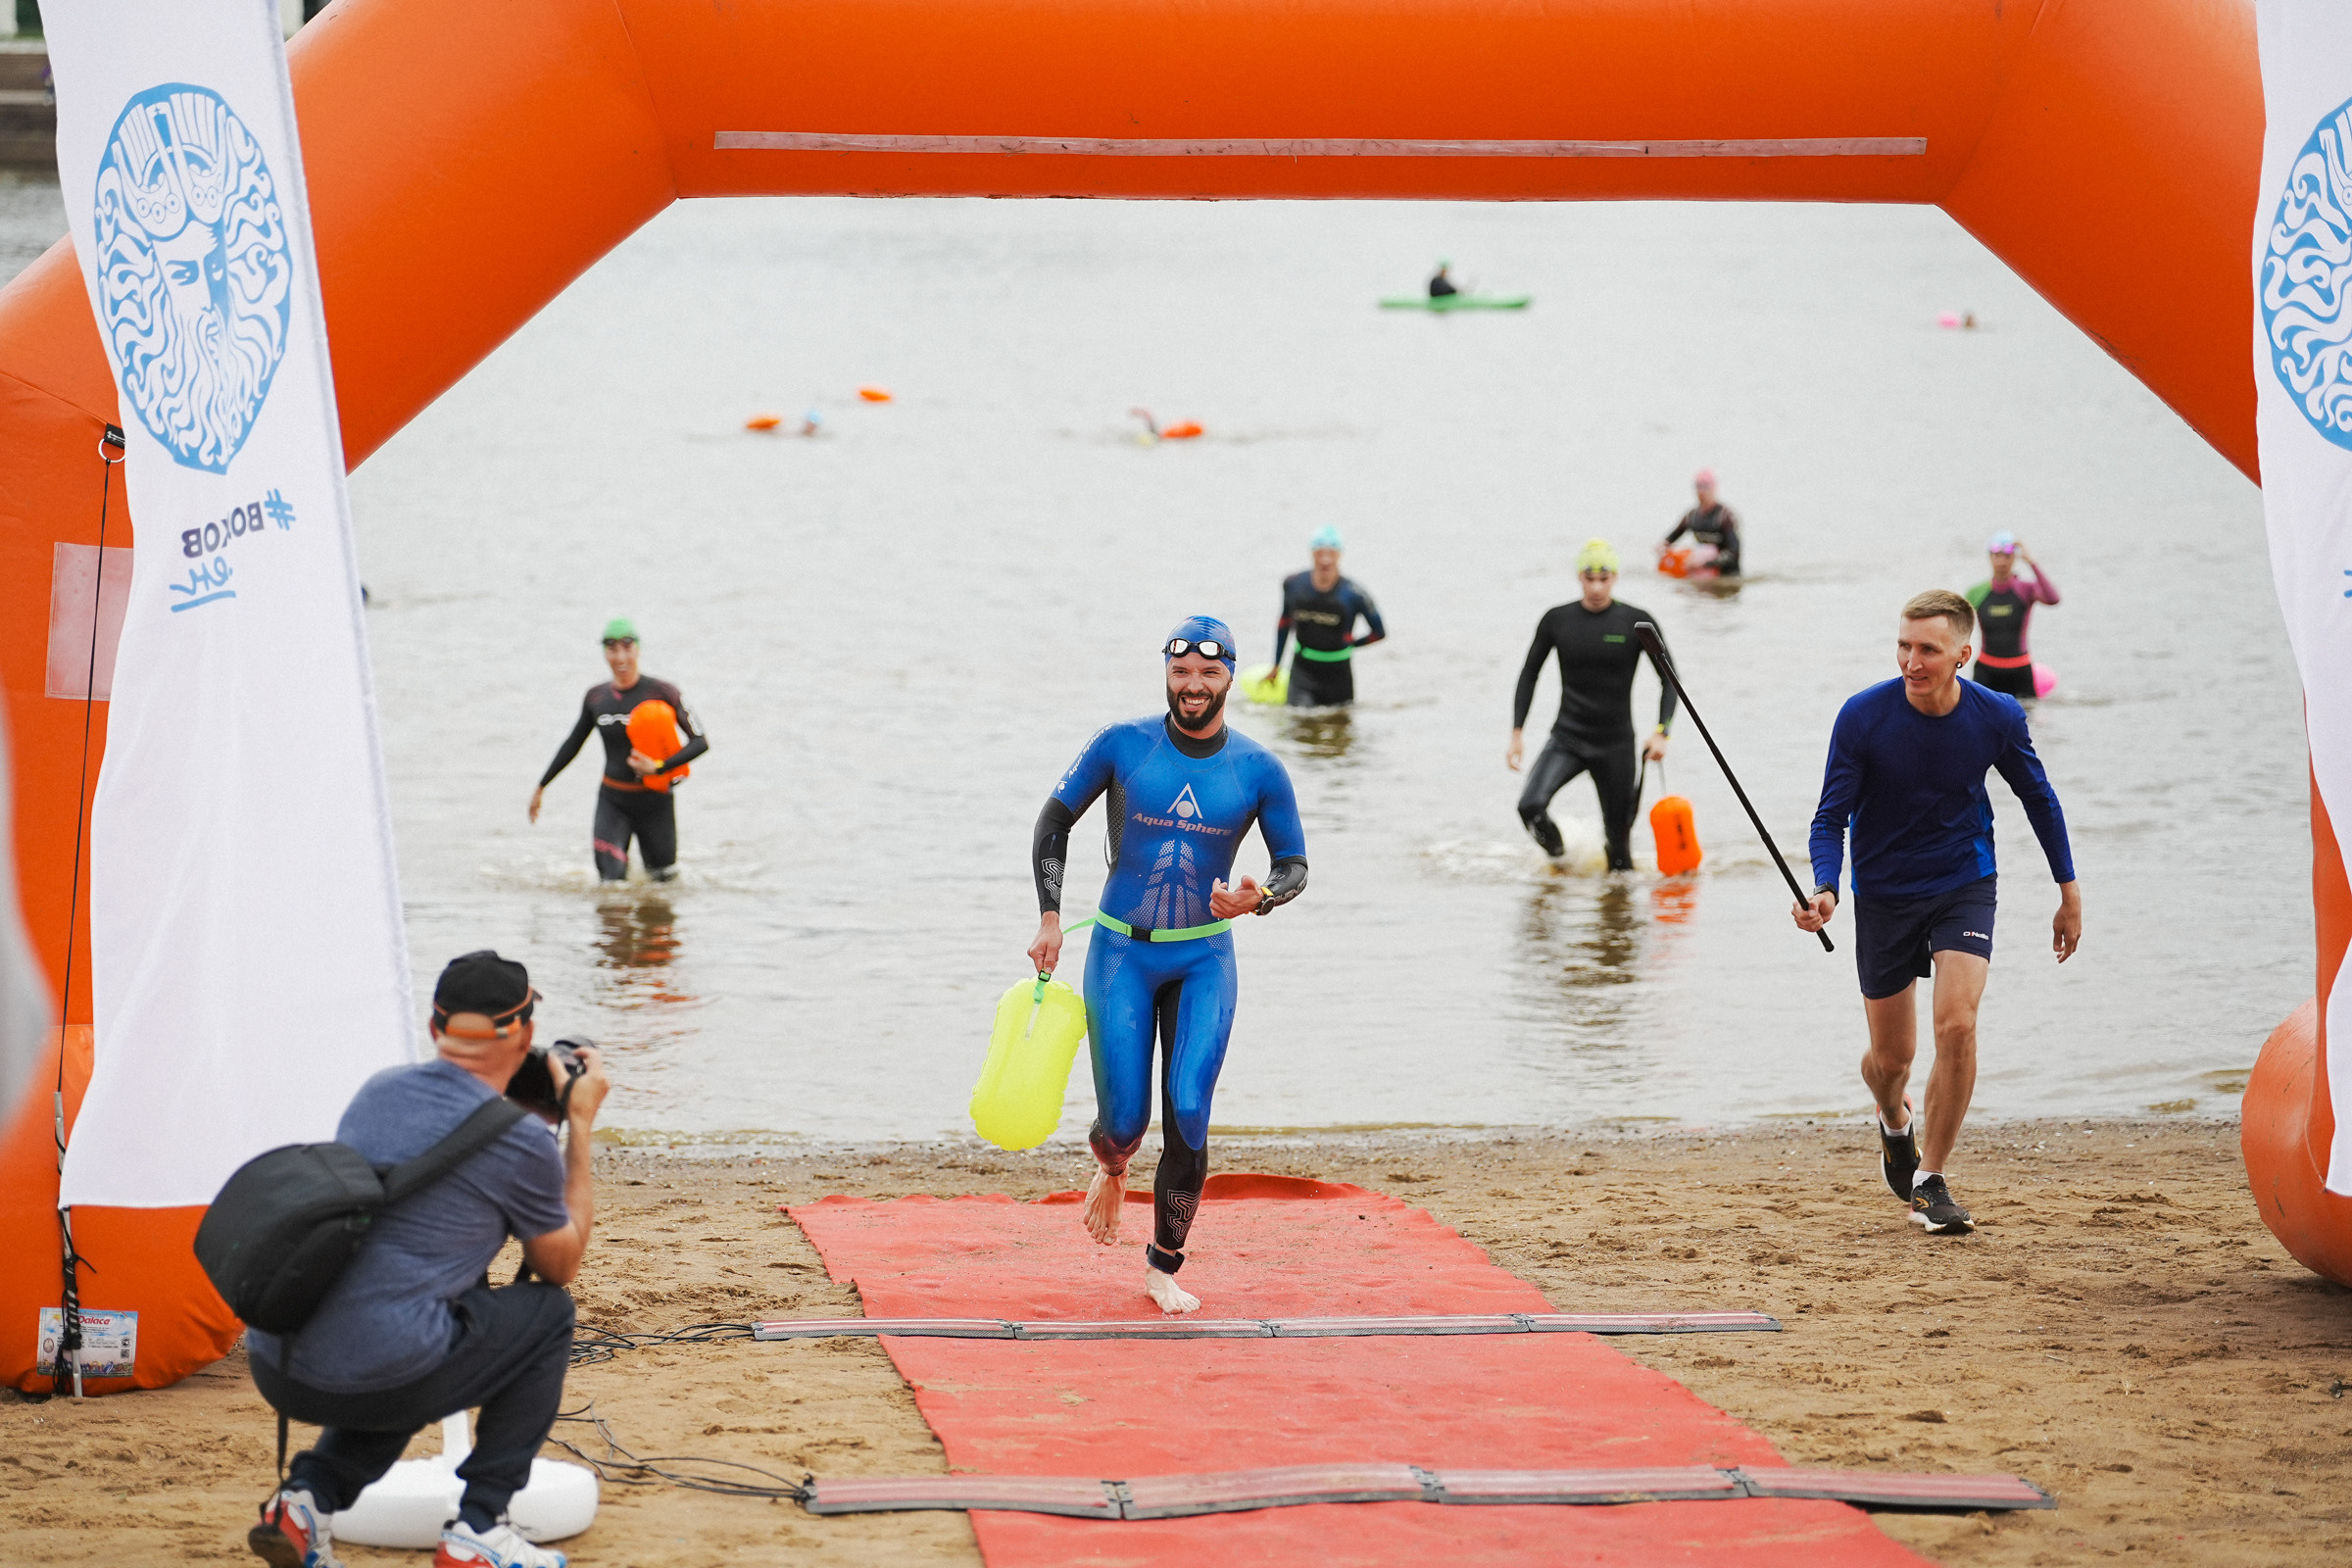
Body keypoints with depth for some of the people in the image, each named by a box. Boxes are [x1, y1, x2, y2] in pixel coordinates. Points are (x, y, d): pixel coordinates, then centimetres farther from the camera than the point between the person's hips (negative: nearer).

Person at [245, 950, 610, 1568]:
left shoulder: (378, 1091, 15)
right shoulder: (522, 1142, -3)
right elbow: (561, 1266, 16)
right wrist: (580, 1125, 21)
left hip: (273, 1367, 6)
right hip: (373, 1379, -6)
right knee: (548, 1313, 17)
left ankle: (308, 1494, 13)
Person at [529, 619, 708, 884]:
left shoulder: (661, 693, -10)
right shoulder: (596, 697, 2)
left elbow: (700, 741, -11)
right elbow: (573, 744, 17)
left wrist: (659, 767, -23)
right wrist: (541, 787, 23)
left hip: (653, 800, -2)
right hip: (612, 800, 2)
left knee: (662, 879, 7)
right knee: (611, 883, -12)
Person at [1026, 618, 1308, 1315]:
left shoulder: (1258, 769, -4)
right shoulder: (1122, 745, -6)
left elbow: (1294, 865, 4)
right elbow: (1054, 820, 4)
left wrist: (1258, 899, -19)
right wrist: (1050, 918, -5)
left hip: (1204, 959, 0)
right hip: (1121, 951, 0)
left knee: (1188, 1115, -12)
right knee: (1125, 1118, -5)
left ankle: (1164, 1265, 4)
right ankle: (1110, 1167, 34)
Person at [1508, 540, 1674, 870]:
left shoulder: (1637, 623, -5)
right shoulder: (1557, 620, 0)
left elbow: (1669, 680, 0)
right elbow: (1529, 675, 10)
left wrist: (1661, 732, -14)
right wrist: (1517, 733, 3)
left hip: (1616, 744, -1)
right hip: (1567, 740, 1)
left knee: (1618, 840, 2)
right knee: (1531, 806, -22)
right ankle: (1555, 850, 9)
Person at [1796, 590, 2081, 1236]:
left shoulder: (1998, 717, -13)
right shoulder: (1863, 716, -18)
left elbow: (2038, 799, 5)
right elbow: (1832, 817, -12)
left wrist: (2069, 895, 10)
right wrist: (1824, 890, -31)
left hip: (1964, 887, 0)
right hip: (1884, 894, 0)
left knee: (1957, 1025, -20)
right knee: (1891, 1055, 8)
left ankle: (1930, 1181, -3)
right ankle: (1895, 1122, 46)